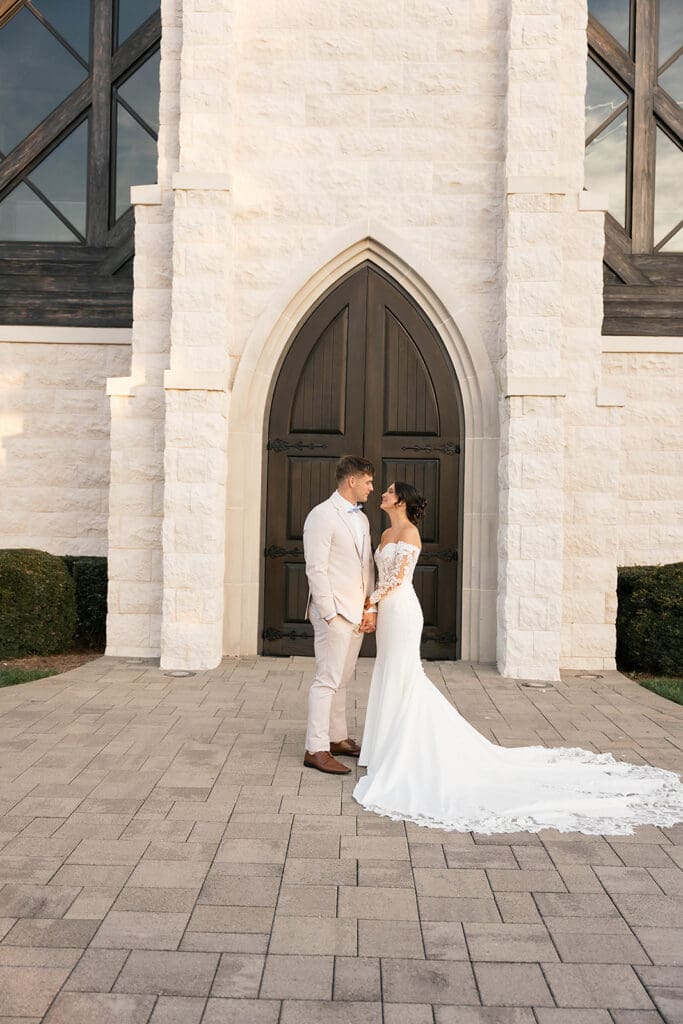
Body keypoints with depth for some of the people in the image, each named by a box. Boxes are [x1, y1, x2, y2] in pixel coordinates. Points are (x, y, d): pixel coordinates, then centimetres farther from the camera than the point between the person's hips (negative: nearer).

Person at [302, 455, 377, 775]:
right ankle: (316, 749, 1)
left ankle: (337, 738, 25)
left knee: (341, 679, 15)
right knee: (327, 680, -5)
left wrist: (370, 609, 9)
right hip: (334, 613, -8)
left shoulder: (362, 519, 15)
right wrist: (330, 614, -18)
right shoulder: (322, 516, -11)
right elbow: (316, 569, -15)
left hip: (357, 614, 8)